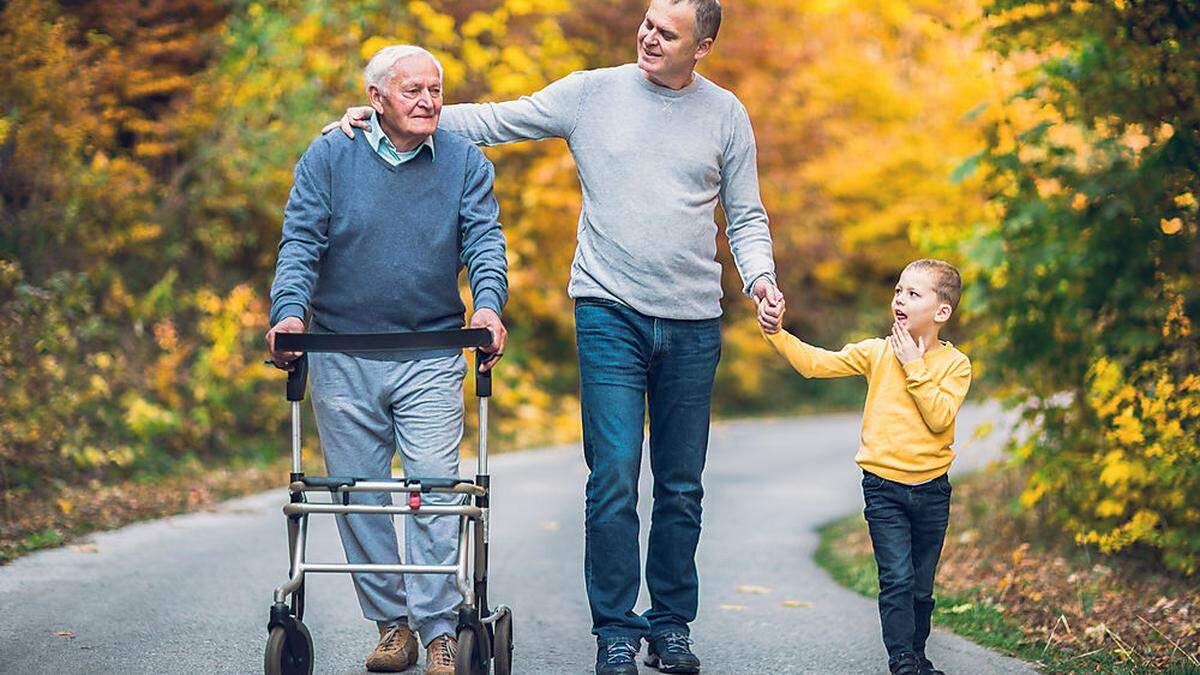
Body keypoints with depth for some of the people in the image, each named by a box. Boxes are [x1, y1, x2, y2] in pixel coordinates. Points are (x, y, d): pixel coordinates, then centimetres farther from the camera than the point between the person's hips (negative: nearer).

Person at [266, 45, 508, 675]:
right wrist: (290, 310, -21)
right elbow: (301, 241, -4)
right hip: (342, 357, 1)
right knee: (358, 496, 5)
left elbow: (484, 239, -4)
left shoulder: (464, 162, 4)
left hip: (432, 359, -1)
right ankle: (391, 623, 16)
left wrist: (487, 304, -23)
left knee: (435, 491, -8)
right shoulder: (328, 158, 1)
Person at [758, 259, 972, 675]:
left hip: (932, 488, 1)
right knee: (897, 578, -12)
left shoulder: (955, 364, -2)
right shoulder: (877, 353, 1)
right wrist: (777, 333, -20)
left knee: (922, 586, 11)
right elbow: (815, 363, -7)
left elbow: (940, 418, -16)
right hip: (884, 487, -1)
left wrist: (914, 367, -16)